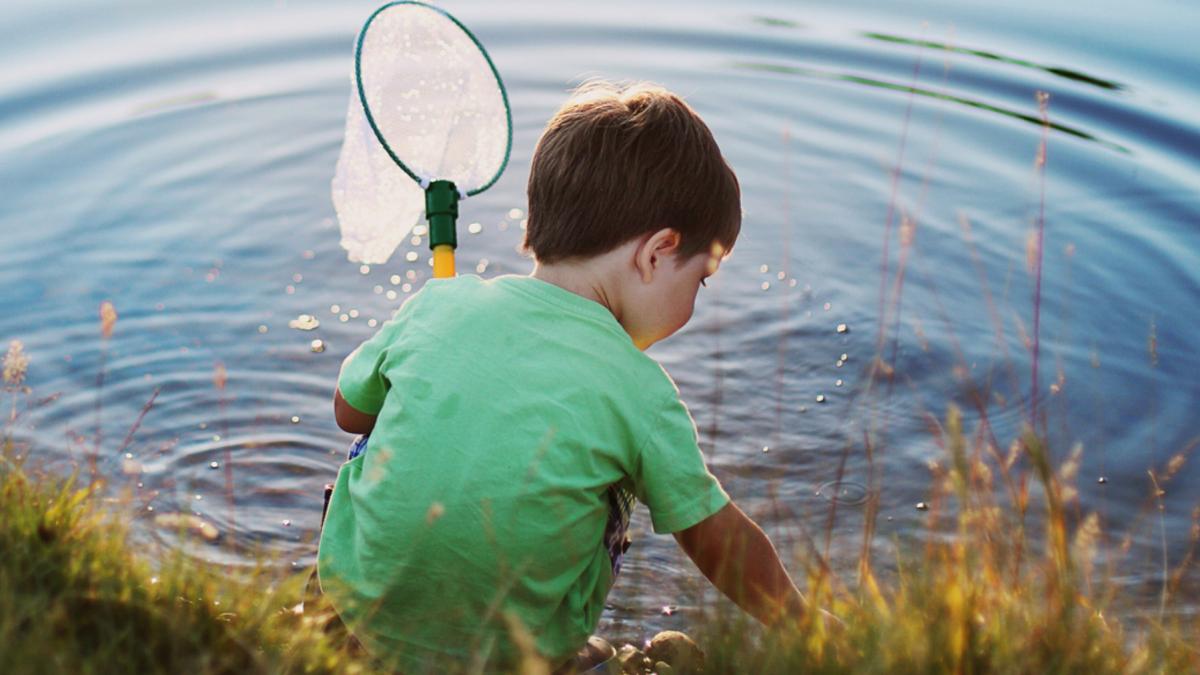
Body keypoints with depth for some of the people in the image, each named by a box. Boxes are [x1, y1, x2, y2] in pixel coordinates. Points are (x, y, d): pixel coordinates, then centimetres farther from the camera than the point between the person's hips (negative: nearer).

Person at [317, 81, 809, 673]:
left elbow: (349, 410, 9)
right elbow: (722, 545, -4)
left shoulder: (437, 304, -8)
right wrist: (800, 626, 12)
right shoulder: (640, 390, -14)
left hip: (360, 602, 2)